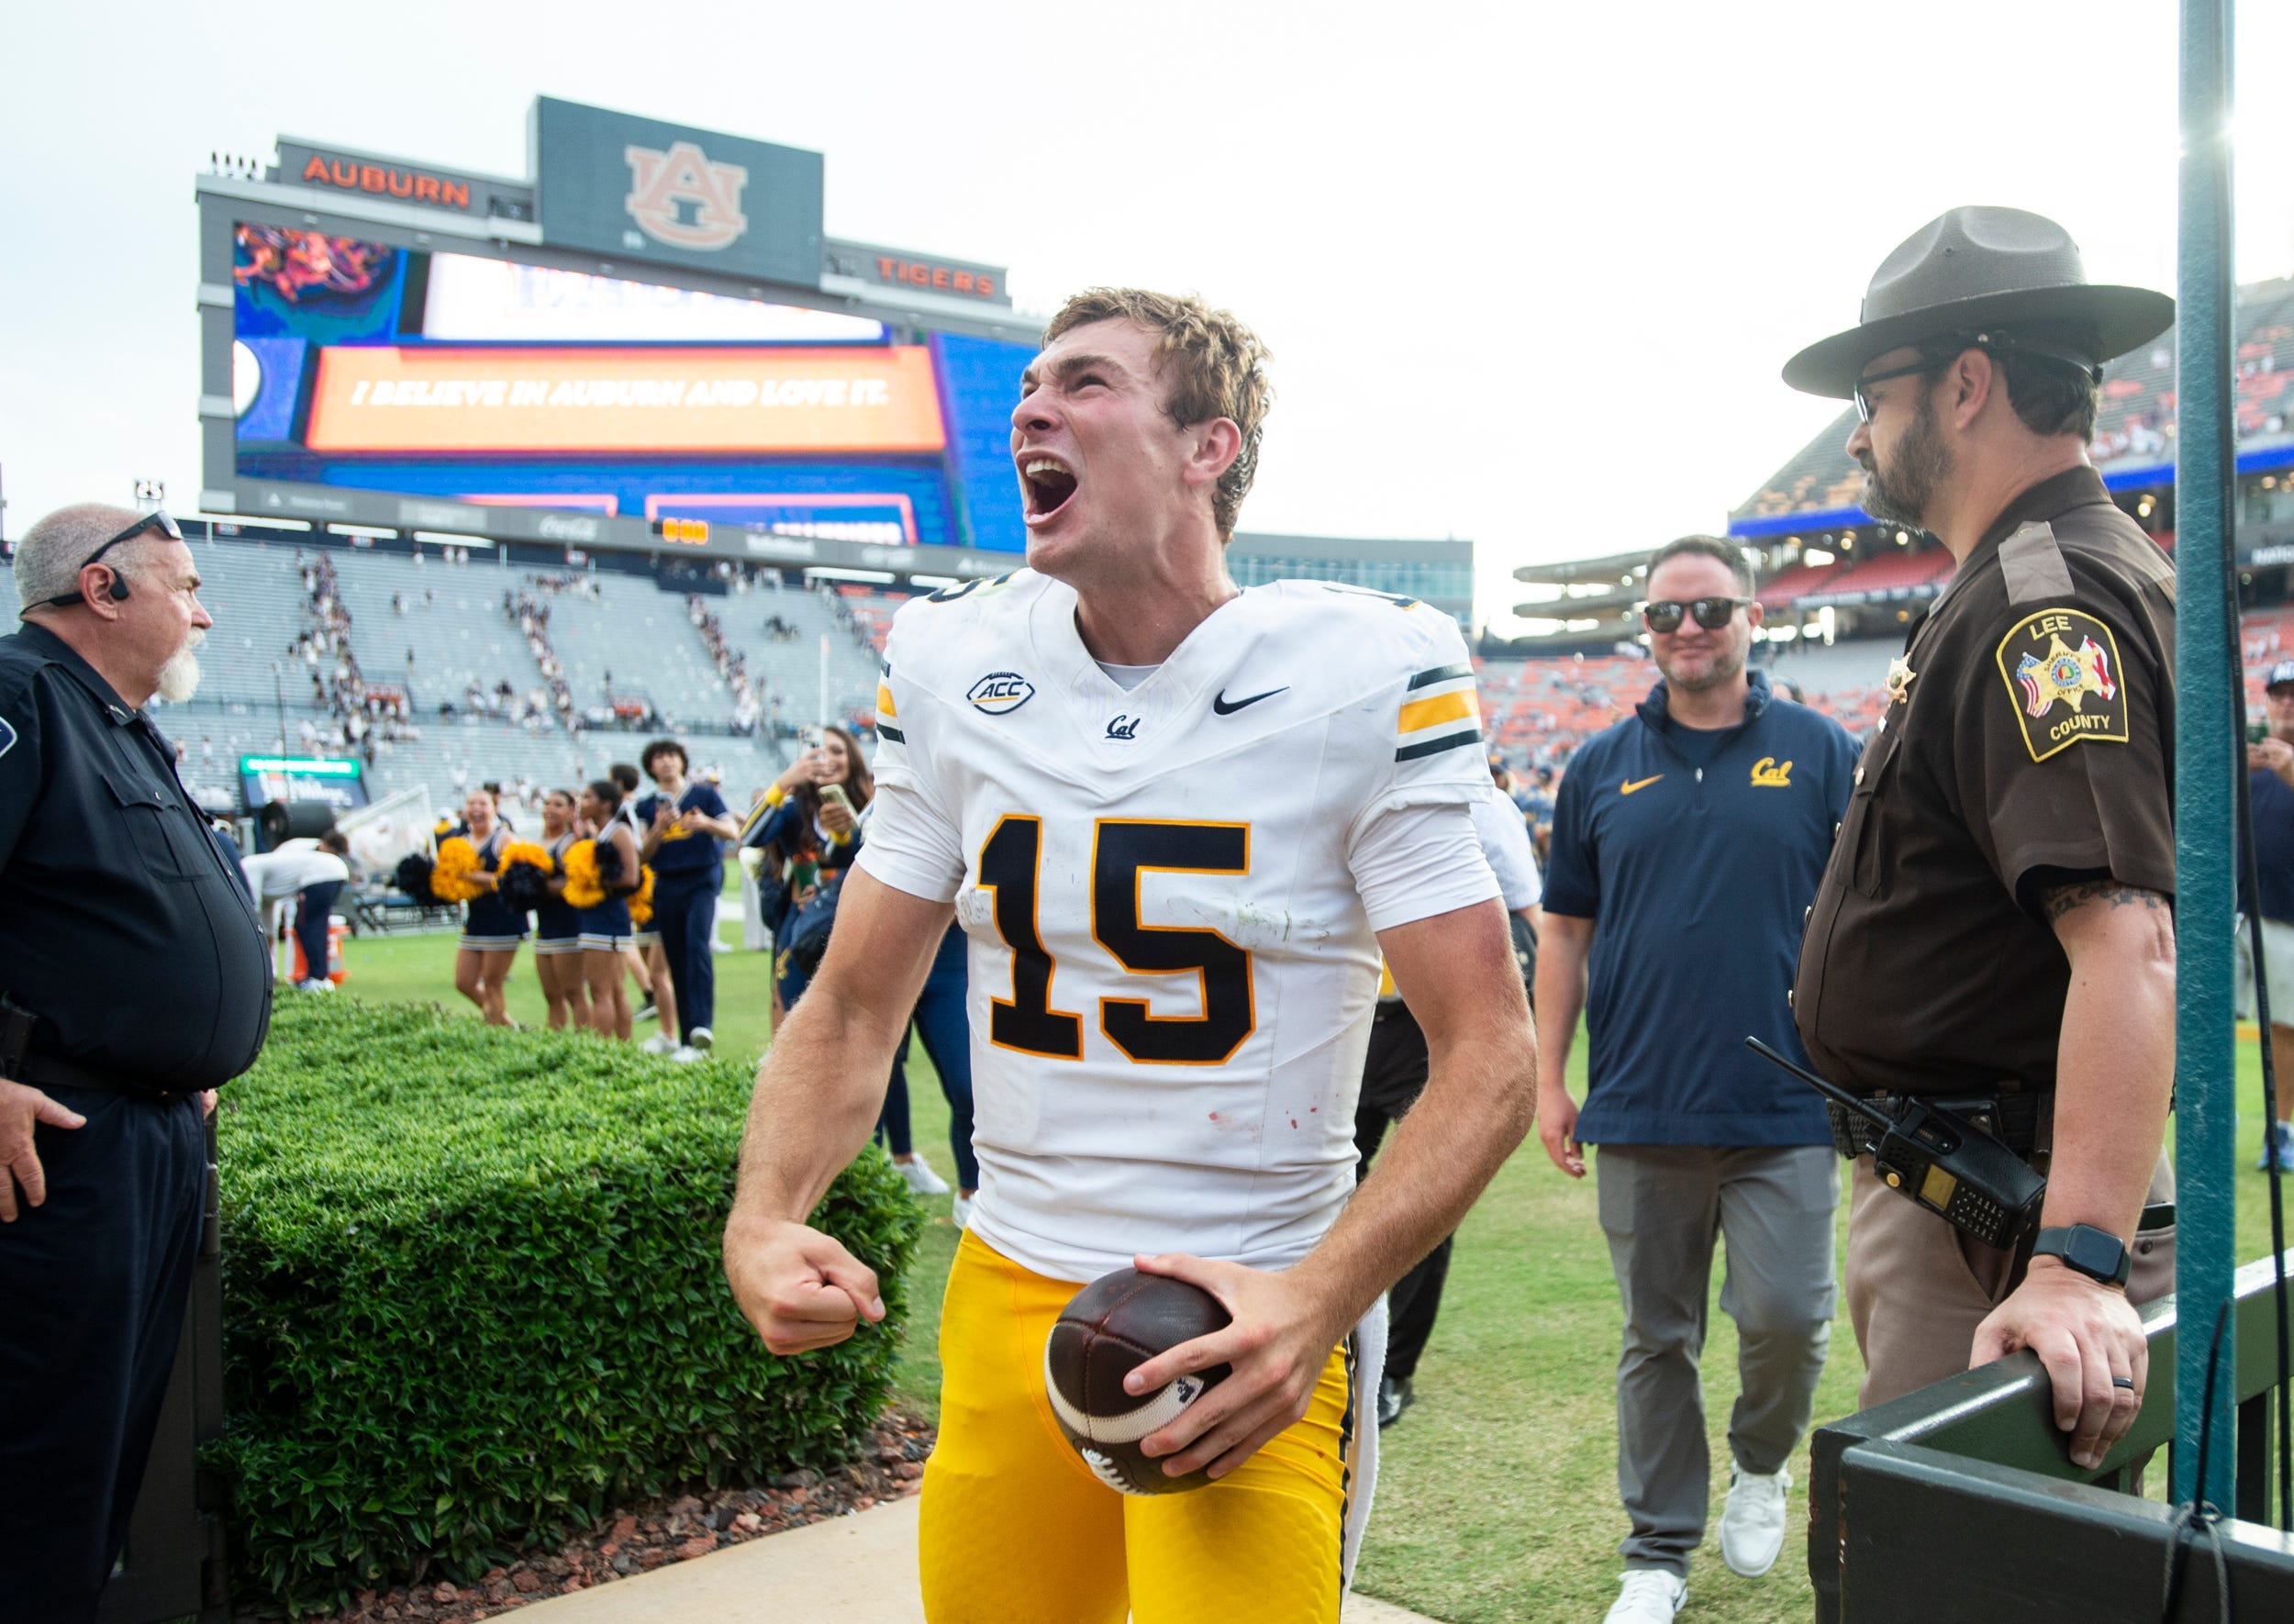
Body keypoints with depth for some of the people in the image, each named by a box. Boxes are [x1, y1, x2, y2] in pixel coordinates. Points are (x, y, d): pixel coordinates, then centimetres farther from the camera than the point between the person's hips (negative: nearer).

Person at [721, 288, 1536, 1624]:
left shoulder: (1367, 676, -12)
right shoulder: (953, 666, 1)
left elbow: (1489, 1055, -12)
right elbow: (853, 1011, 6)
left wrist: (1318, 1301, -25)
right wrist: (763, 1219, -11)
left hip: (1252, 1322, -4)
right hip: (1005, 1300, 4)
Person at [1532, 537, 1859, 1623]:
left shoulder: (1823, 755, 2)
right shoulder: (1602, 767, 7)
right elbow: (1565, 932, 9)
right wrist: (1548, 1080, 4)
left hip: (1785, 1110, -1)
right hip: (1640, 1111, 2)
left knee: (1786, 1317, -4)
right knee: (1656, 1338, 10)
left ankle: (1761, 1464, 29)